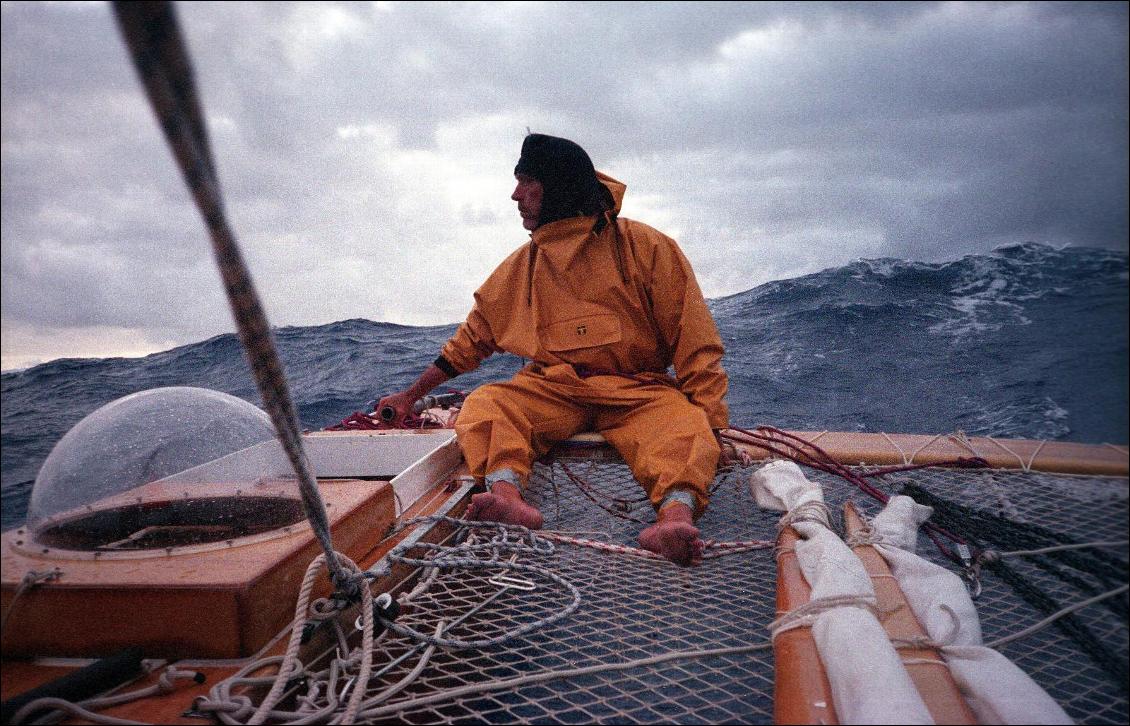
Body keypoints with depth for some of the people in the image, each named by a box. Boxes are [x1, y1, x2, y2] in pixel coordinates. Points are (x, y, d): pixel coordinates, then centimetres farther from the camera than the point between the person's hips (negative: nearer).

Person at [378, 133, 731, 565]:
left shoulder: (645, 246, 3)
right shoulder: (519, 267, 16)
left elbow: (693, 343, -2)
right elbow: (471, 339, 24)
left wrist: (711, 422, -13)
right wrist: (411, 396, 23)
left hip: (638, 391, -2)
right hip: (552, 389, 3)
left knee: (683, 425, -34)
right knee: (483, 405, -25)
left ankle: (677, 514, -57)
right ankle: (508, 498, -49)